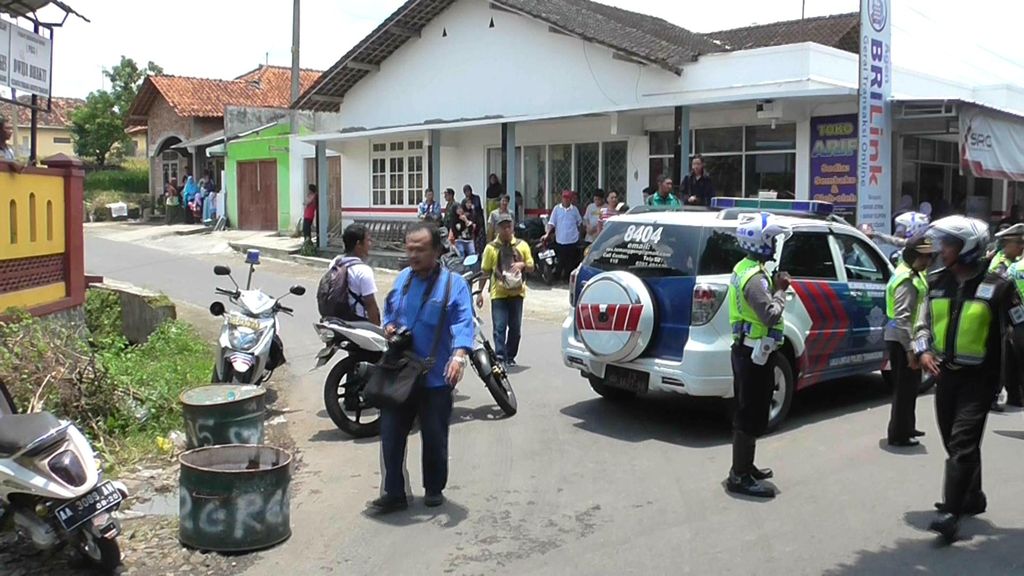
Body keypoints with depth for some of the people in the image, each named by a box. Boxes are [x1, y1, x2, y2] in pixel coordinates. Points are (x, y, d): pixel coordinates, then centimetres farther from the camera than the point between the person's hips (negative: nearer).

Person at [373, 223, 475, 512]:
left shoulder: (453, 284, -7)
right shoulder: (402, 279, 10)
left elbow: (463, 323, -18)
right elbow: (388, 312, 23)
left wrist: (459, 355, -34)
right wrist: (388, 327, 0)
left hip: (436, 377, -4)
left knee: (434, 437, 9)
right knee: (391, 434, 3)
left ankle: (434, 489, 28)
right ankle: (393, 493, 13)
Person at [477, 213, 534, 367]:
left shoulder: (522, 245, 8)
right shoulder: (491, 247, 2)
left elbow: (531, 267, 13)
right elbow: (485, 272, 5)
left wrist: (522, 265, -9)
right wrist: (480, 293, 1)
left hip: (517, 292, 2)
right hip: (498, 294, -2)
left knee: (515, 328, 6)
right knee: (500, 327, -10)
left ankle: (510, 357, 19)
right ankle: (500, 356, -11)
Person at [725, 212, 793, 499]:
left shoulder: (744, 268, 12)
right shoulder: (755, 277, -21)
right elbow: (771, 315, -30)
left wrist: (774, 287, 3)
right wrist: (780, 290, -16)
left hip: (746, 350, 11)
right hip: (755, 354, -11)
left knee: (747, 412, 19)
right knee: (750, 416, -5)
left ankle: (744, 466, 30)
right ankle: (739, 477, 1)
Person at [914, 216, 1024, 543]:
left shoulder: (996, 287, -10)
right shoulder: (937, 283, 6)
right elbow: (923, 323, 13)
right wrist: (923, 350, -3)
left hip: (979, 378, -6)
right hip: (946, 374, 6)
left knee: (962, 443, -13)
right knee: (955, 442, 15)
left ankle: (950, 513, -14)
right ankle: (972, 498, 34)